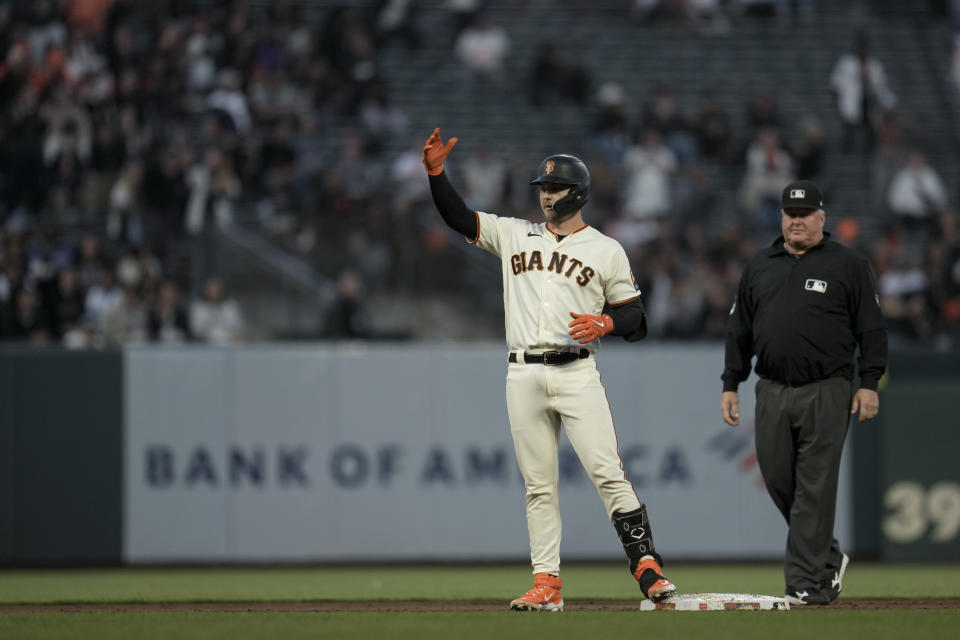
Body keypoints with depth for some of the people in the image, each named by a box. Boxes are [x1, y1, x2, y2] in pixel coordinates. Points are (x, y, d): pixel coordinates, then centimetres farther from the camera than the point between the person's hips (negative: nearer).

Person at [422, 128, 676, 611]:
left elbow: (636, 320, 7)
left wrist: (606, 323, -14)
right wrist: (436, 172, -4)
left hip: (576, 372, -3)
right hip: (523, 375, 3)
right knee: (538, 485, 3)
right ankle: (546, 584, 5)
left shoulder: (606, 250, 8)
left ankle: (647, 568, -15)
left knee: (607, 472, -13)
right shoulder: (514, 235, 15)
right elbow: (458, 217, 10)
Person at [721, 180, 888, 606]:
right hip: (773, 391, 5)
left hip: (826, 392, -5)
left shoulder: (849, 266, 3)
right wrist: (730, 385, 12)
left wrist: (869, 383, -8)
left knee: (815, 488, -7)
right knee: (779, 481, 5)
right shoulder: (759, 267, 15)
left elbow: (871, 328, 0)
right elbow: (739, 330, 19)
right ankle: (828, 558, 24)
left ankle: (809, 582, -6)